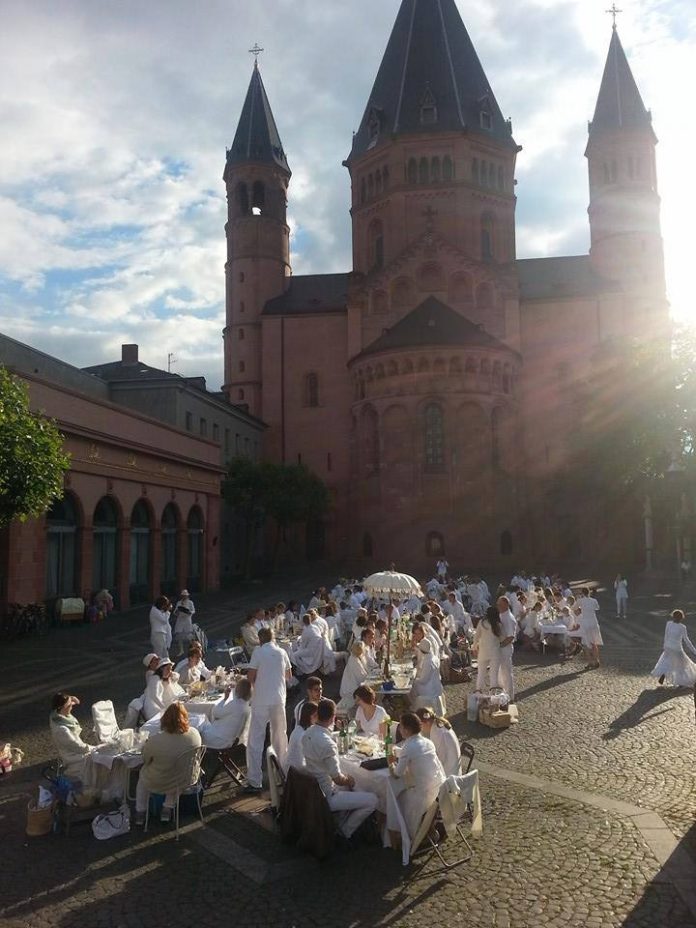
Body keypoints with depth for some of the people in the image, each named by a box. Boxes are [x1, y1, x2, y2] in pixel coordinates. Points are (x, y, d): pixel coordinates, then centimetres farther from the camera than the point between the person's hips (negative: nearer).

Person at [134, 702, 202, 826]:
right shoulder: (195, 734, -21)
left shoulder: (155, 740, -31)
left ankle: (140, 813, 40)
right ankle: (167, 810, 38)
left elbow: (145, 760, -11)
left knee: (143, 771, 31)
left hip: (157, 784, -2)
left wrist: (145, 745, 9)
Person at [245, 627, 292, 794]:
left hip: (261, 700, -4)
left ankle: (255, 782, -1)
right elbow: (289, 676, 13)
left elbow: (250, 677, -8)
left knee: (255, 741, 1)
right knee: (280, 737, 19)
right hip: (279, 699, 4)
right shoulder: (282, 653, 5)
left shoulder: (258, 652, -7)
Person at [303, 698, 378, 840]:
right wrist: (349, 780, -1)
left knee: (352, 786, 28)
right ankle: (344, 833, 11)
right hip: (326, 796, -9)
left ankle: (341, 826, 27)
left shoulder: (308, 732, -4)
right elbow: (338, 779, -23)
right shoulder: (327, 743, -32)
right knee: (372, 800, -3)